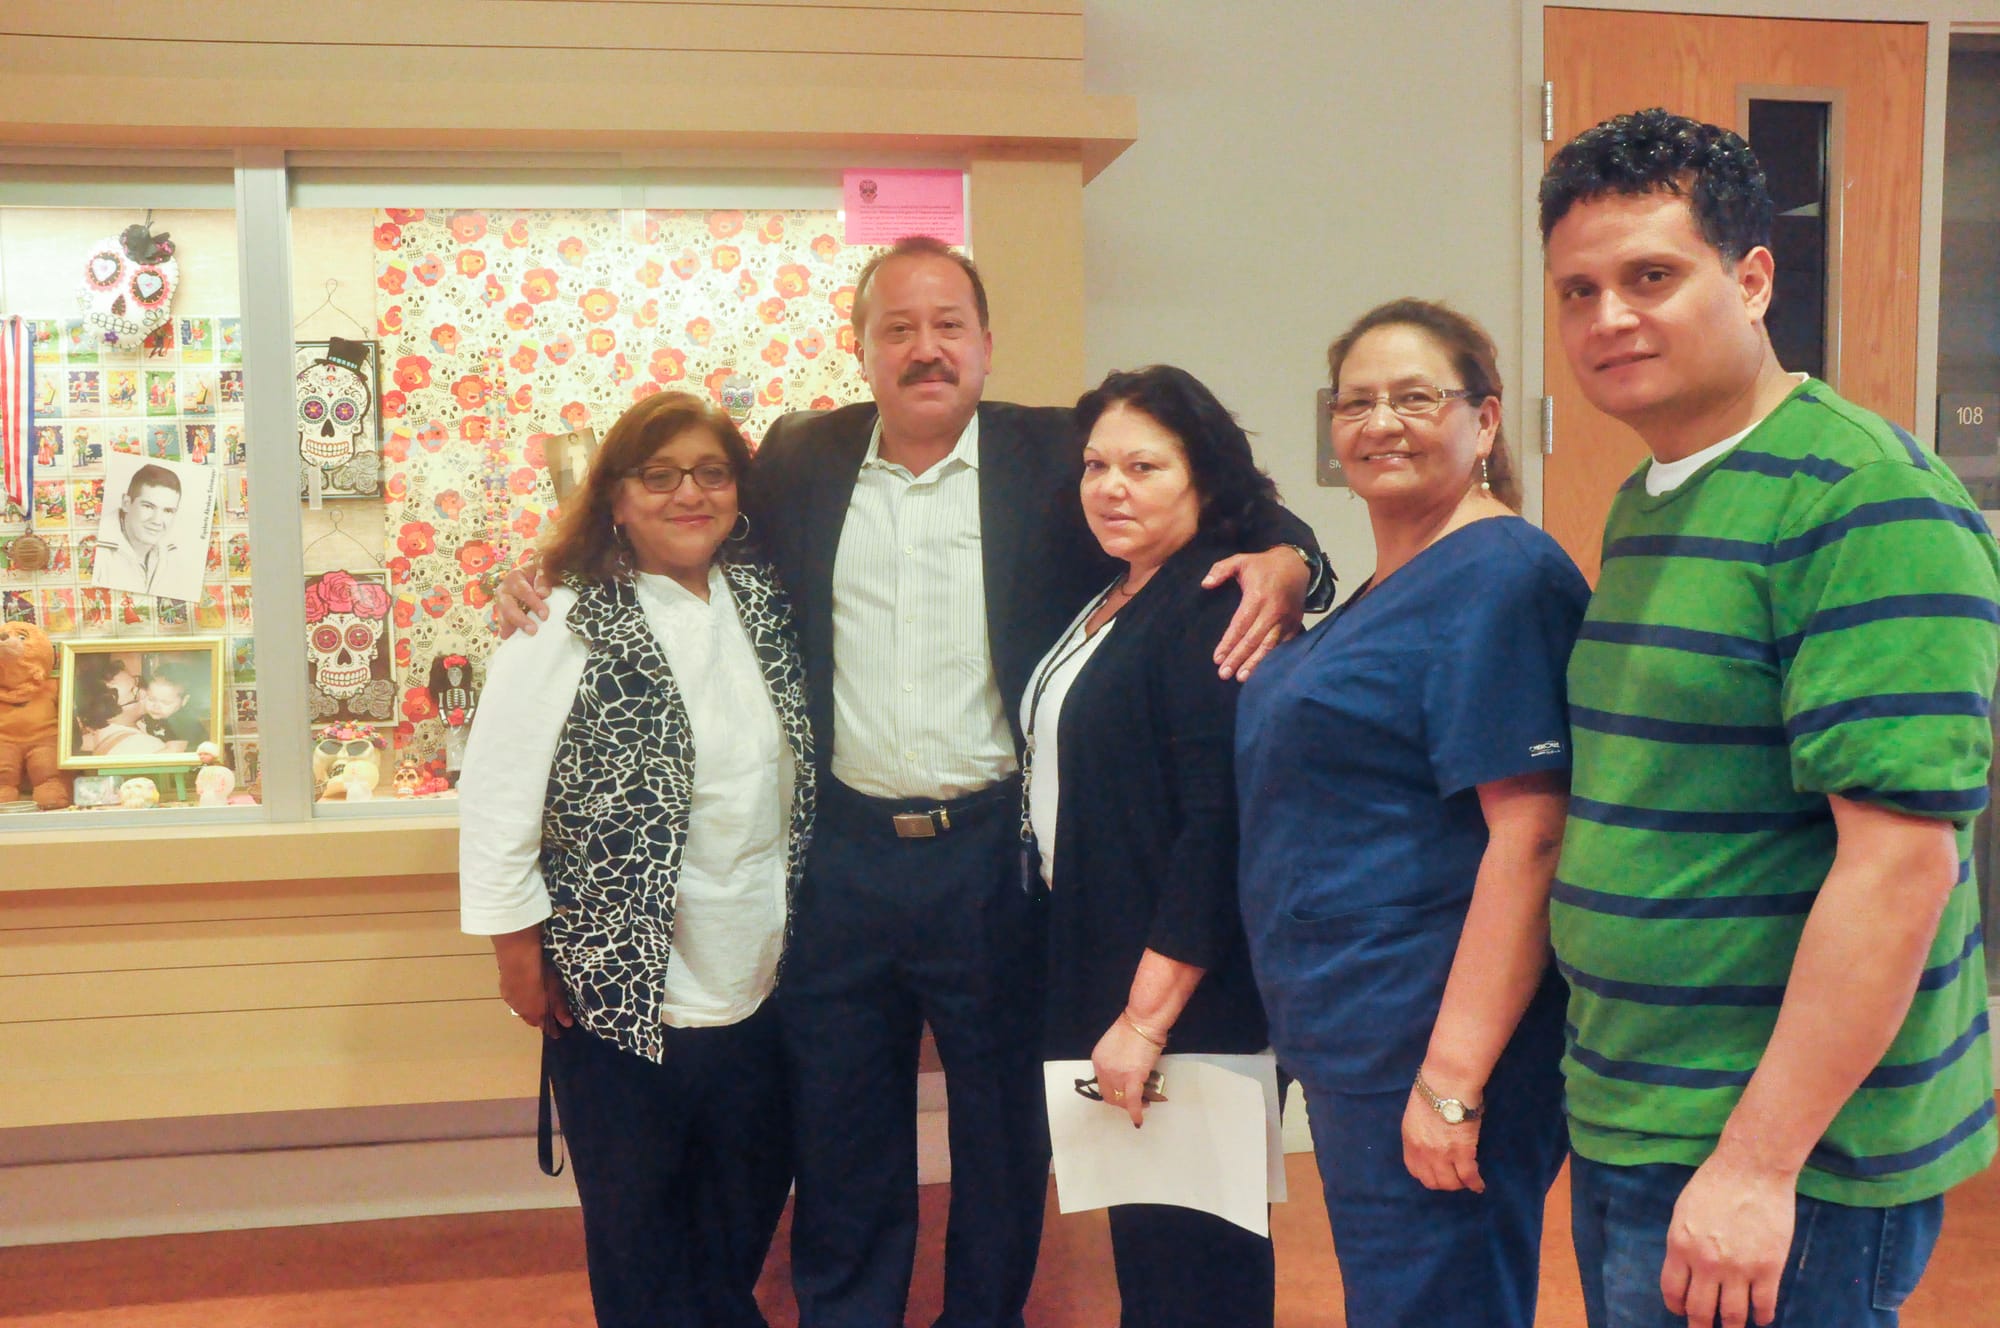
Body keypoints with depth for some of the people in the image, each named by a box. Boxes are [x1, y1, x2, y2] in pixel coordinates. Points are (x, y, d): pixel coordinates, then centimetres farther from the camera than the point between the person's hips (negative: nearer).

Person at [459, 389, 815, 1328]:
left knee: (746, 1216, 21)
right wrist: (520, 955, -8)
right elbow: (495, 798, -11)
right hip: (621, 994, -4)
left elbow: (793, 783, 12)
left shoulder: (766, 603, 3)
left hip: (760, 984, 5)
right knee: (642, 1247, 13)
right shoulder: (567, 630, -13)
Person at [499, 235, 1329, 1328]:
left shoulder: (1059, 458, -3)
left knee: (1003, 1127, 14)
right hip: (841, 858, 2)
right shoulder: (799, 460, 5)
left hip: (998, 857, -2)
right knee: (841, 1128, 16)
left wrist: (1284, 561, -24)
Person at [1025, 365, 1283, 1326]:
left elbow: (1218, 829, -23)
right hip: (1100, 970, 9)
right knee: (1139, 1239, 19)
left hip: (1186, 998, -9)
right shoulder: (1112, 601, 13)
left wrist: (1148, 1017, -22)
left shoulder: (1214, 609, -17)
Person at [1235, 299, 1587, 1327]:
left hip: (1431, 1046, -10)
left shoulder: (1503, 578, -16)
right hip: (1352, 1044, 10)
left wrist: (1454, 1078, -25)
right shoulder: (1388, 589, 14)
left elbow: (1530, 840, -23)